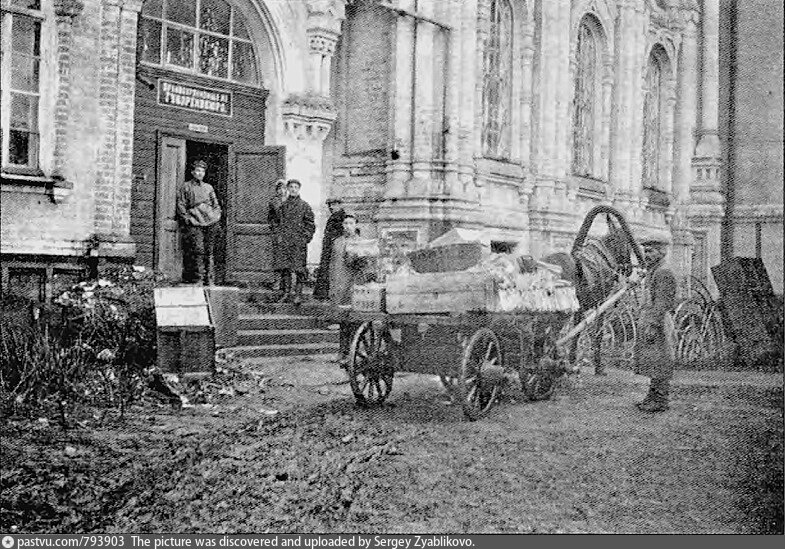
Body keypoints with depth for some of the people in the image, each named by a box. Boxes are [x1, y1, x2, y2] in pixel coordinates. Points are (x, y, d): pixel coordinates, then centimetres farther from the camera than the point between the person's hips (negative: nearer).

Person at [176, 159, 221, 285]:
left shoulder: (208, 187, 21)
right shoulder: (185, 187, 9)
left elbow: (216, 205, 24)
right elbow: (181, 206, 3)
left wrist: (216, 216, 8)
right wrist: (188, 219, -7)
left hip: (210, 223, 4)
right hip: (194, 224, -4)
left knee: (209, 251, 2)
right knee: (198, 249, -17)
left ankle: (209, 279, 5)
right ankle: (197, 277, -13)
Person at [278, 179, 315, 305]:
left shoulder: (304, 205, 3)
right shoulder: (283, 205, 11)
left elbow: (310, 224, 3)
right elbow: (278, 222, 18)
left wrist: (306, 238, -6)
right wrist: (279, 236, 7)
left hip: (299, 241, -3)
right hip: (285, 241, 3)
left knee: (299, 268, -4)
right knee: (285, 267, 3)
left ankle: (298, 294, -1)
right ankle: (286, 293, 10)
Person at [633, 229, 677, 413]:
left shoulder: (664, 274, -14)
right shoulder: (651, 272, 16)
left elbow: (662, 303, -20)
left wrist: (652, 326, -23)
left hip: (658, 322, -10)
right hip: (648, 320, 10)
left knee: (659, 363, -5)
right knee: (651, 363, 13)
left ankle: (660, 401, 0)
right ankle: (653, 397, 20)